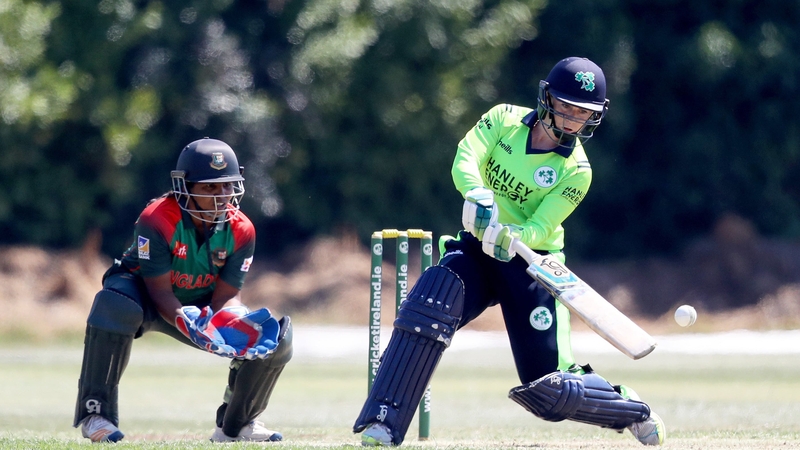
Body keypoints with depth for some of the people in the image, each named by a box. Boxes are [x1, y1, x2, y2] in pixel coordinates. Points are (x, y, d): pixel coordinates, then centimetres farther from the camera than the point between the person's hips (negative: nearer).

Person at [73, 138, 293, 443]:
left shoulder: (241, 231, -15)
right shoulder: (156, 220, -29)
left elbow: (227, 295, -13)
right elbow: (160, 291, -28)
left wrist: (230, 321, -38)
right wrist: (188, 323, -47)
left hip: (202, 305, 5)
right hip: (147, 298, -5)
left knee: (275, 339, -12)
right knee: (115, 306, -42)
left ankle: (236, 424, 12)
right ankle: (95, 412, -28)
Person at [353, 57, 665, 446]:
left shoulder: (576, 171, -10)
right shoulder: (505, 120, -3)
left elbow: (540, 228, -18)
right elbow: (466, 159, -20)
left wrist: (512, 237, -41)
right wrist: (479, 196, -41)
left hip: (531, 263, -2)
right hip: (476, 249, 2)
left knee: (549, 388, -5)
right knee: (425, 310, -30)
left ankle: (630, 409, 26)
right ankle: (383, 424, -29)